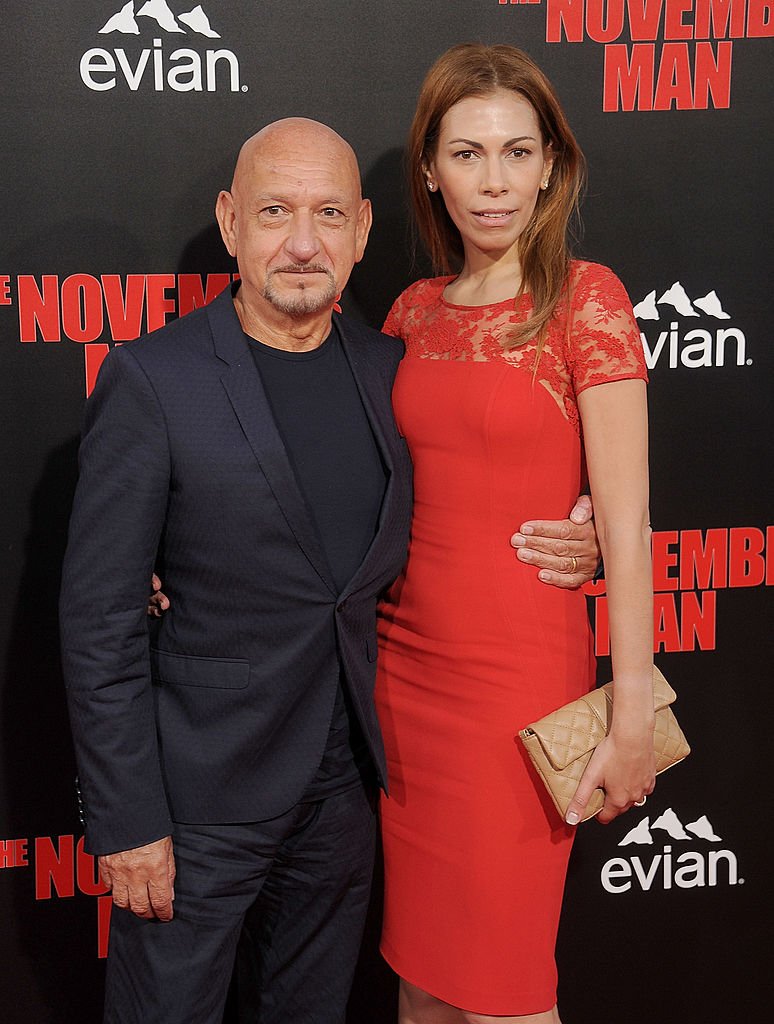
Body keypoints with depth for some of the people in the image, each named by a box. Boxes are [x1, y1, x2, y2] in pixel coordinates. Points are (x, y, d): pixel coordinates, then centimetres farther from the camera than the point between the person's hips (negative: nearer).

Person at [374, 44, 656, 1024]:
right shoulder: (414, 312, 7)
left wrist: (633, 720, -15)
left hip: (521, 667, -5)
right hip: (404, 659, 5)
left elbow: (625, 523, -12)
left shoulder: (583, 299, -9)